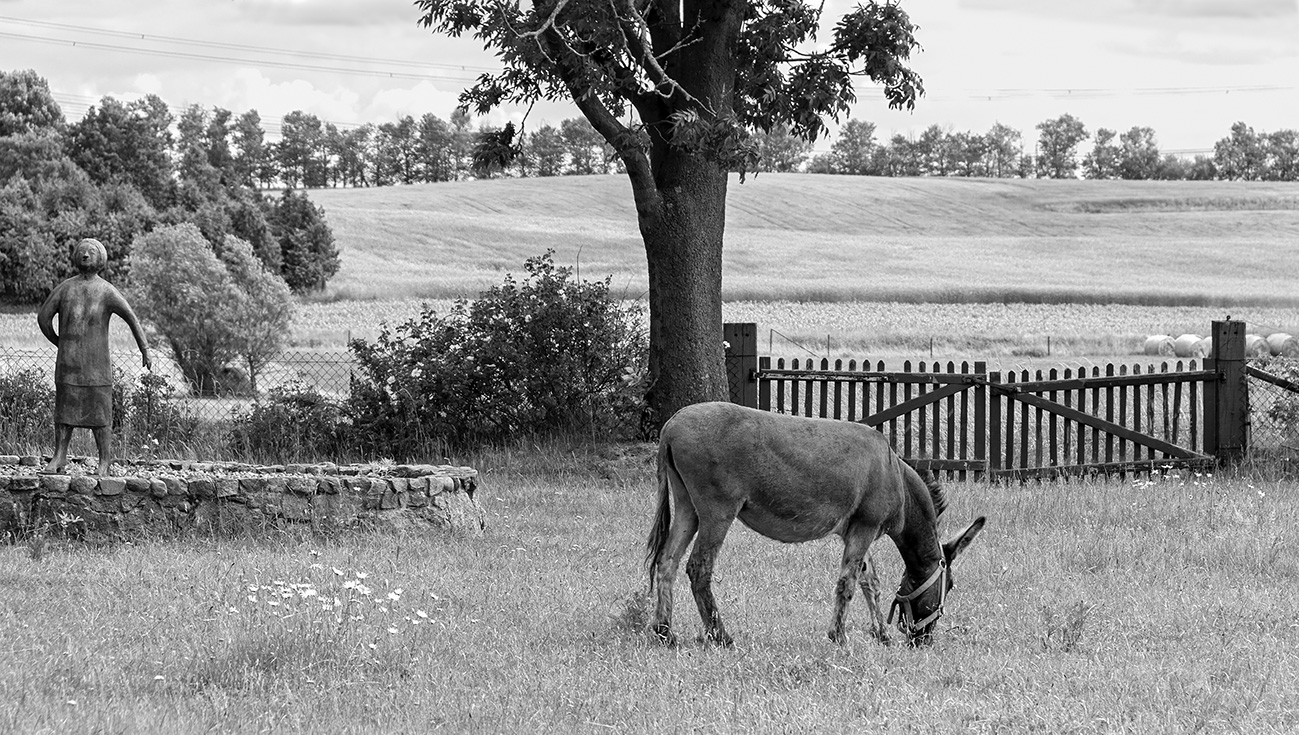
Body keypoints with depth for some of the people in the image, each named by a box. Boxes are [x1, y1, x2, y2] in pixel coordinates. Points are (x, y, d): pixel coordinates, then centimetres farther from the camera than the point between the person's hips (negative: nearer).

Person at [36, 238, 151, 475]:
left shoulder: (107, 291, 3)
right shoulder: (65, 288, 8)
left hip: (96, 362, -2)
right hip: (68, 362, 2)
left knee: (99, 411, -2)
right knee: (64, 409, 1)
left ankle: (105, 462, -1)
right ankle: (59, 458, 3)